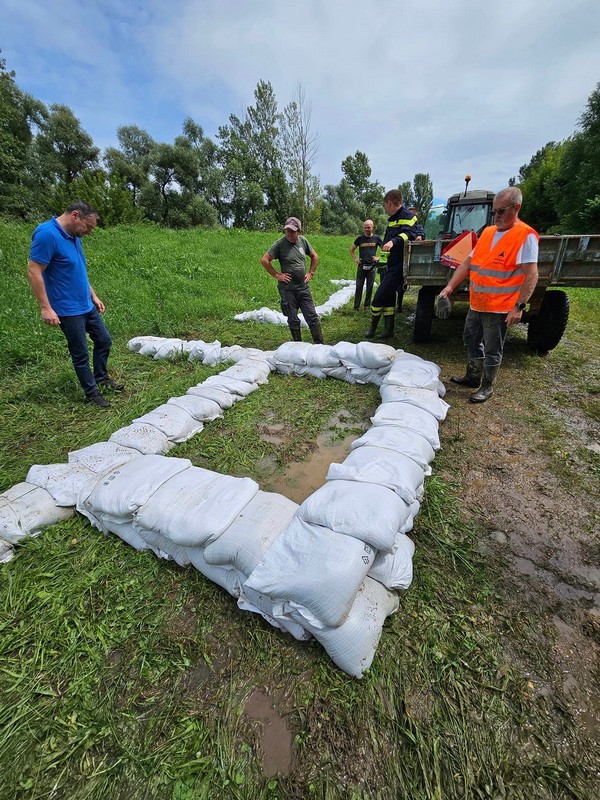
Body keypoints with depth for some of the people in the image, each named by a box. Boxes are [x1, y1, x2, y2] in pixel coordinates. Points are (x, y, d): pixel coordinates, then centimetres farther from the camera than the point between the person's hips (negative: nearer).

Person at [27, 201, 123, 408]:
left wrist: (94, 296, 18)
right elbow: (33, 272, -20)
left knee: (104, 340, 16)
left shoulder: (74, 236, 8)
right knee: (81, 353, 2)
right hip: (68, 310, -8)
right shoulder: (47, 234, -18)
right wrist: (46, 308, -22)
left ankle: (101, 378, 34)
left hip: (86, 305, 8)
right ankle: (91, 392, 16)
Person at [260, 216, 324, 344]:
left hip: (304, 287, 3)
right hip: (288, 289, -3)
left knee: (312, 317, 3)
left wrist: (310, 273, 10)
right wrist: (277, 275, -9)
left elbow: (314, 257, 19)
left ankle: (320, 344, 11)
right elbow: (264, 260, -8)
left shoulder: (303, 241, 5)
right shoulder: (279, 243, -8)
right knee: (293, 320, 6)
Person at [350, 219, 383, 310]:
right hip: (361, 266, 0)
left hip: (372, 266, 0)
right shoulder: (360, 238, 5)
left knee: (370, 287, 5)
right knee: (359, 287, -1)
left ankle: (367, 305, 15)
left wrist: (379, 258, 3)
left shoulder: (377, 238, 4)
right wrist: (355, 259, 5)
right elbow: (351, 249, 16)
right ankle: (356, 306, 3)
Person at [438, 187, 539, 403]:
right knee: (471, 340, 17)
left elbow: (531, 275, -14)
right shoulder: (487, 232, 10)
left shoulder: (526, 236, -10)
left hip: (500, 308, -7)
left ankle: (487, 387, 17)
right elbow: (468, 262, 12)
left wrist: (519, 306, -21)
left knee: (492, 350, 3)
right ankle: (472, 377, 34)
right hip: (476, 303, 7)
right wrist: (450, 286, 0)